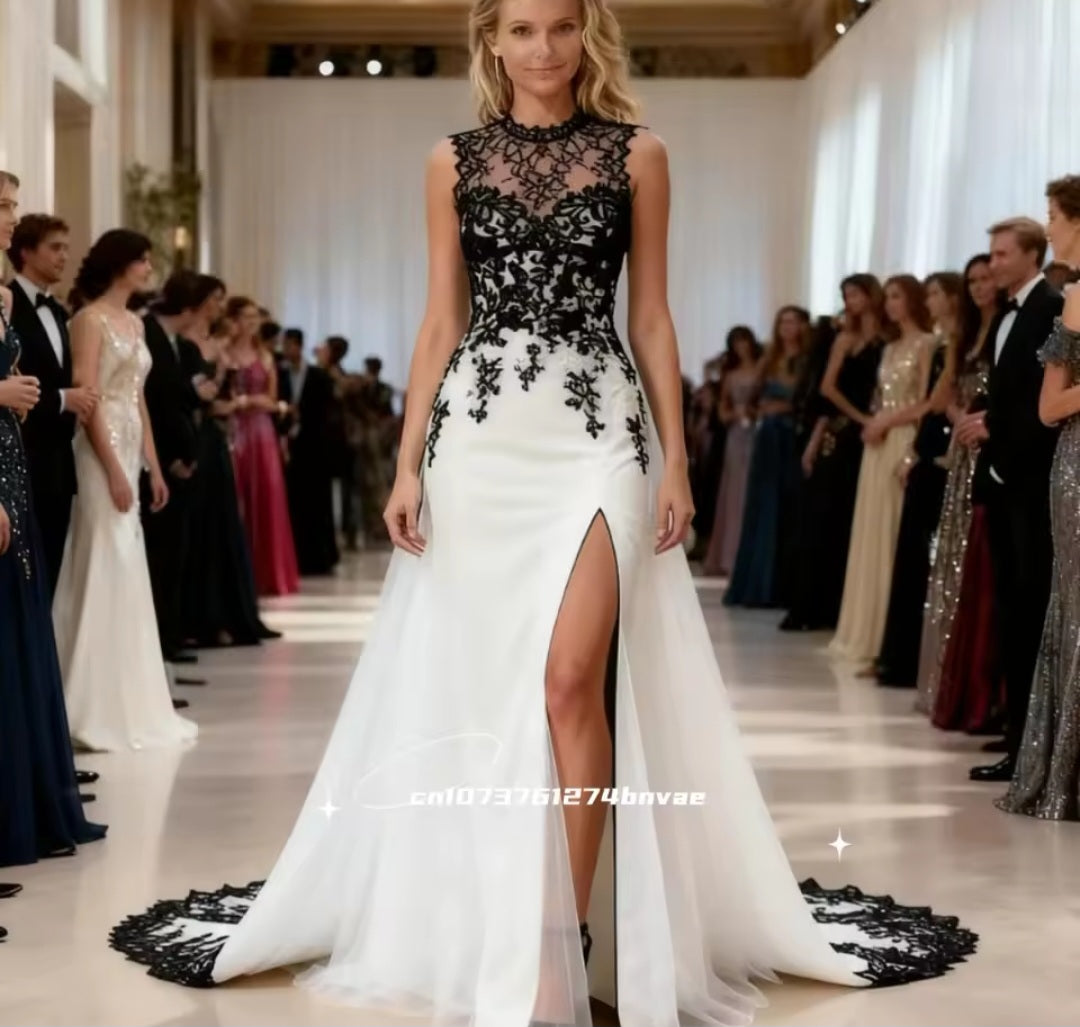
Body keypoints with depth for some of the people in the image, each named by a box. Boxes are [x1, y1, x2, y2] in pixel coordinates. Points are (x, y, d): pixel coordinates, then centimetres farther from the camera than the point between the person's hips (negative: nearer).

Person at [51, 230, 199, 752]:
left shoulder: (134, 322, 16)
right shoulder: (90, 320, -9)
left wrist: (152, 465, 15)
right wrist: (113, 470, -20)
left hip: (129, 451, 9)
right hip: (103, 454, -8)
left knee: (126, 575, 9)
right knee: (105, 574, -8)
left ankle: (125, 706, 15)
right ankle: (100, 712, -3)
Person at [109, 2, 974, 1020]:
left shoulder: (636, 155, 6)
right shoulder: (454, 162, 9)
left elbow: (651, 319, 6)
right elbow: (441, 323, 9)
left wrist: (675, 461, 1)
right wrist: (407, 464, 3)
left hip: (597, 431, -2)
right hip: (480, 434, 2)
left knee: (569, 681, -12)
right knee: (482, 687, 5)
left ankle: (561, 936, -2)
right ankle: (504, 927, 20)